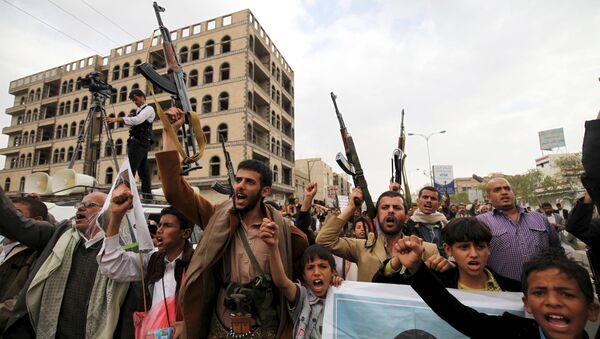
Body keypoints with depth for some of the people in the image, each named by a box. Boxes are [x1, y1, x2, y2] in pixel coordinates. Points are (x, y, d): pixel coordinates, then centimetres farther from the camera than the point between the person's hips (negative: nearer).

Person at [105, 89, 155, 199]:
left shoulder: (149, 109, -4)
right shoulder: (138, 110, 24)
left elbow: (137, 120, -21)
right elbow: (132, 123, 20)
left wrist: (117, 119, -22)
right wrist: (128, 118, 1)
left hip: (139, 142, -9)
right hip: (140, 143, 9)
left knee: (130, 169, -14)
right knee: (143, 170, 6)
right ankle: (147, 194, 8)